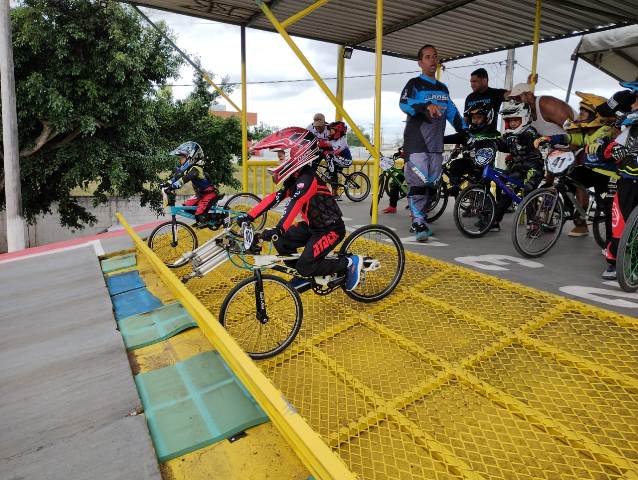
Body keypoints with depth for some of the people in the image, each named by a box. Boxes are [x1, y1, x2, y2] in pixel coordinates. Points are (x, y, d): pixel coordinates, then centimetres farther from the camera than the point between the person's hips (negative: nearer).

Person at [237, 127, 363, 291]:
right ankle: (305, 277, 16)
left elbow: (295, 204, -41)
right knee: (281, 242, -1)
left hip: (331, 229, -9)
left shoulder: (307, 179, -26)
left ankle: (349, 263, 0)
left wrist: (278, 230, -54)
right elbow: (274, 198, -1)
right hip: (313, 225, 9)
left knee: (305, 266, -16)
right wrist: (249, 217, -8)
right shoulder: (294, 178, 4)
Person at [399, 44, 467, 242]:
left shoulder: (443, 88, 23)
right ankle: (419, 224, -11)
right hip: (416, 143, -7)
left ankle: (421, 218, 15)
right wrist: (426, 106, -34)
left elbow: (452, 112, 27)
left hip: (436, 144, 7)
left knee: (431, 184, 5)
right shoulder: (414, 84, 2)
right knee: (418, 183, -14)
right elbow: (404, 103, -17)